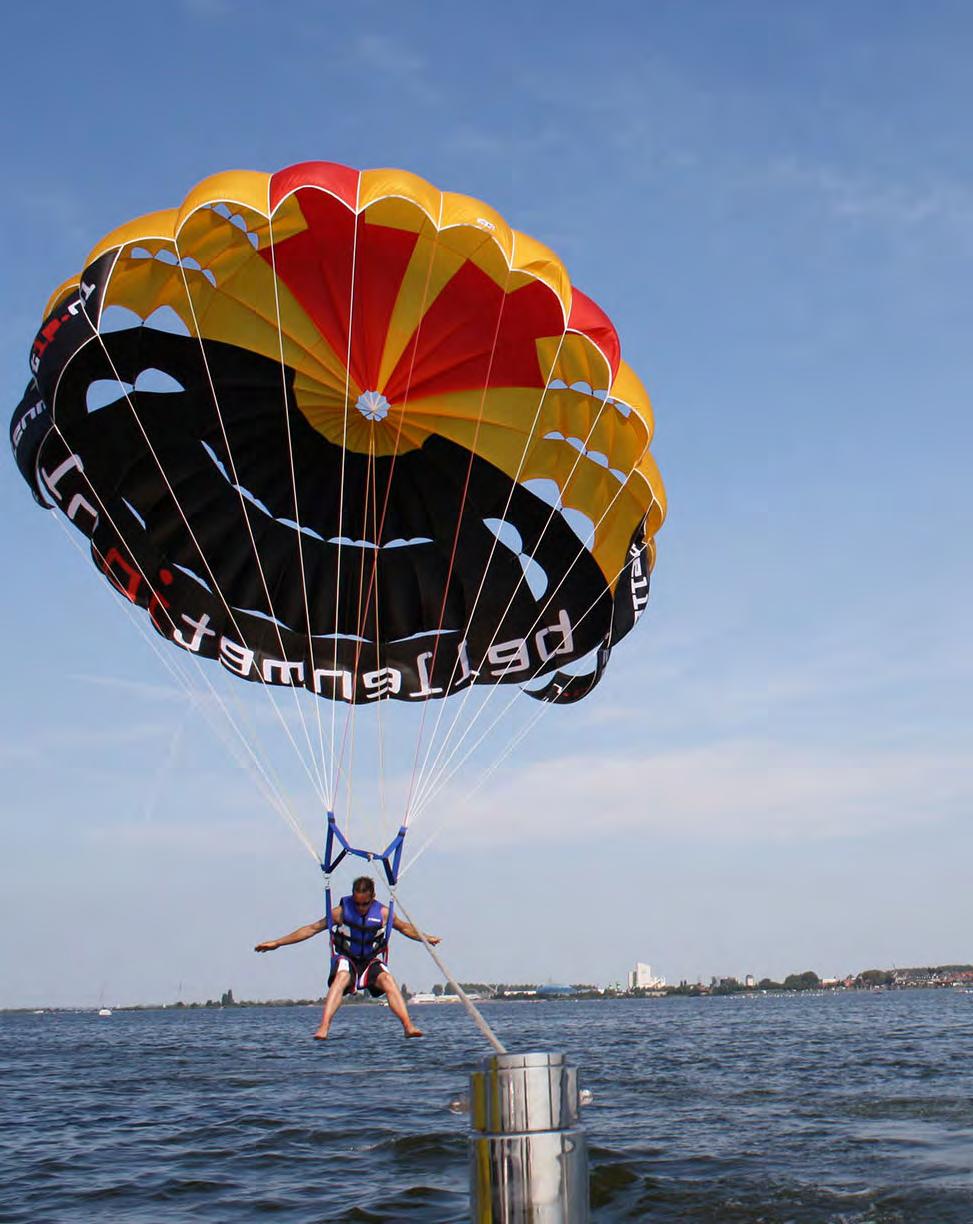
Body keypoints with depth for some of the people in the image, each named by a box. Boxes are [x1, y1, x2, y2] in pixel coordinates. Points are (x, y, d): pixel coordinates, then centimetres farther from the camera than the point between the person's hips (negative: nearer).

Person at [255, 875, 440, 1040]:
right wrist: (277, 943, 0)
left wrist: (425, 938, 23)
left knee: (388, 980, -30)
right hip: (346, 960, -1)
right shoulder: (341, 912, -8)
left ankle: (408, 1026, -38)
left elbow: (404, 927, 18)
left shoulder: (383, 913, -4)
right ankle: (323, 1028, -48)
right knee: (341, 977, -36)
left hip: (372, 961, 2)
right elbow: (312, 928, 0)